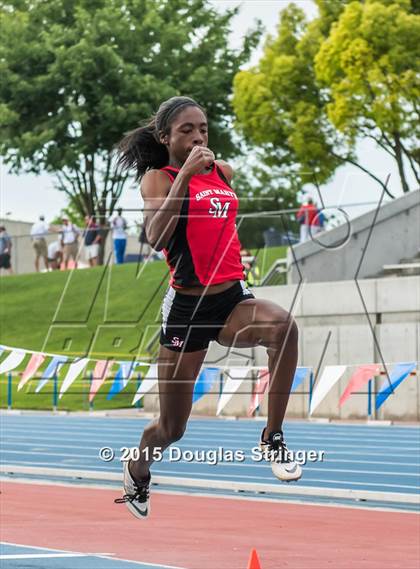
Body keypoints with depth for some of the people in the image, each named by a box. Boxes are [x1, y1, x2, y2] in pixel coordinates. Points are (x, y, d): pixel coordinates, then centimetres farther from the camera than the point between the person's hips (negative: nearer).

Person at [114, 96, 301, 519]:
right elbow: (156, 238, -26)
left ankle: (273, 437, -23)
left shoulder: (223, 172, 11)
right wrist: (186, 174, -27)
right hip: (188, 307, -4)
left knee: (284, 326, -33)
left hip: (233, 298, 4)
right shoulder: (158, 177, -6)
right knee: (171, 428, 8)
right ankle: (136, 475, 42)